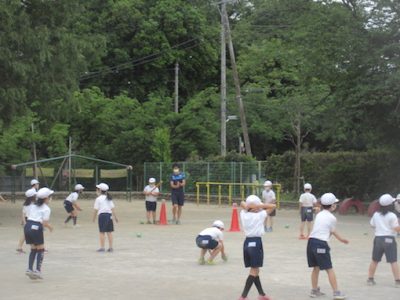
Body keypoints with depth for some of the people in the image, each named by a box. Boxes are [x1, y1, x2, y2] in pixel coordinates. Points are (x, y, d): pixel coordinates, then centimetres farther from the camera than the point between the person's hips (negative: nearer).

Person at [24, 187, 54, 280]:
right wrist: (50, 227, 10)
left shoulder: (33, 206, 18)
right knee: (41, 249, 6)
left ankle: (29, 269, 8)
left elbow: (28, 217, 15)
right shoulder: (46, 209, -3)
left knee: (33, 249, 17)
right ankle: (37, 270, -3)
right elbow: (45, 223, -10)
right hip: (36, 228, -6)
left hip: (27, 226, 6)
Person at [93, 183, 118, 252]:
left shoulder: (98, 199, -5)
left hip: (102, 215, -5)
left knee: (102, 232, -2)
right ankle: (110, 247, 9)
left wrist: (94, 217, 4)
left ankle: (102, 247, -1)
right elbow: (112, 208, 9)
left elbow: (96, 210, -6)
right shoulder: (109, 198, 13)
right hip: (109, 215, 6)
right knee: (109, 232, 8)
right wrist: (115, 216, 13)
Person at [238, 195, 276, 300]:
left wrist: (247, 206, 2)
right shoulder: (260, 215, -11)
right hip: (256, 242, -7)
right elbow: (273, 206, -7)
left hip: (247, 242, 7)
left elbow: (242, 204, 22)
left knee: (255, 270, 16)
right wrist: (259, 206, -11)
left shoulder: (243, 214, 3)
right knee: (254, 271, -3)